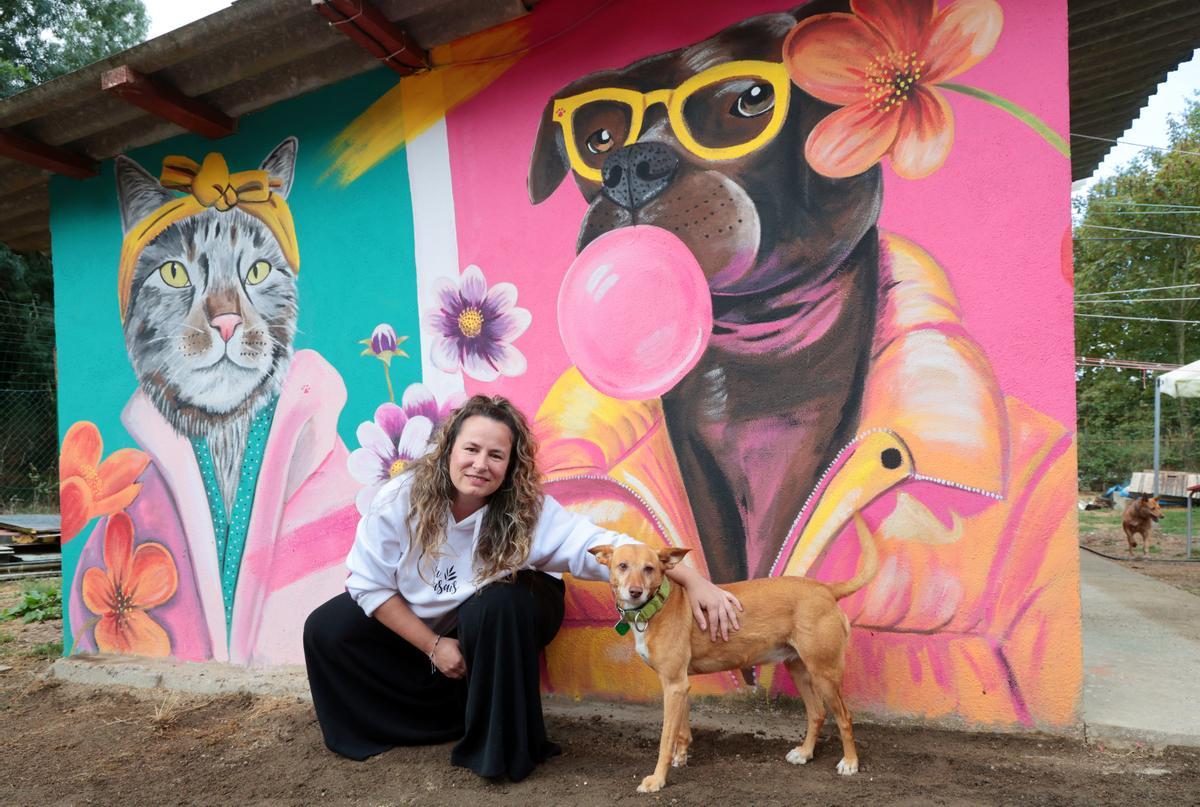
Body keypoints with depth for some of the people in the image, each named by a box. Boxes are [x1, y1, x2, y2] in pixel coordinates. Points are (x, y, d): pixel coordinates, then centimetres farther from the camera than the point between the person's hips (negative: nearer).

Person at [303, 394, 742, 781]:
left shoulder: (529, 510, -30)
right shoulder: (401, 499, -26)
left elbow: (603, 545, -39)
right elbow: (368, 582, -16)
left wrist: (693, 581, -50)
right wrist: (432, 645, -19)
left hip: (498, 622, -3)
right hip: (414, 621, 3)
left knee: (501, 605, -35)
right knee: (327, 630, -10)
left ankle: (501, 745, -14)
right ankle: (451, 716, 1)